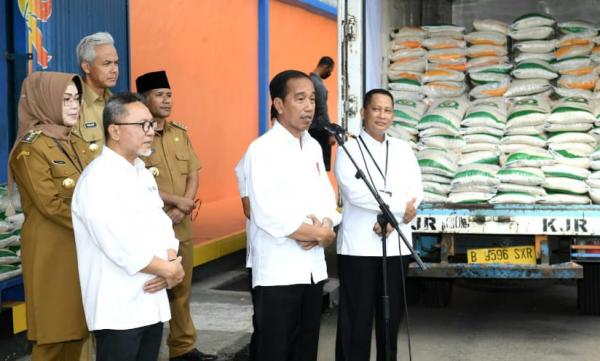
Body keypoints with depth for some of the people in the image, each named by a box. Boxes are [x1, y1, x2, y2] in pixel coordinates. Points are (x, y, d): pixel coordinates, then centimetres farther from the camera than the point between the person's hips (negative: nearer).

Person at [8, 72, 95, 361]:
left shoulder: (76, 143, 12)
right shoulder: (30, 149, -11)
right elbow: (52, 205, -18)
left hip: (82, 248, 7)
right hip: (52, 251, -7)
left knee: (78, 327, 10)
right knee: (55, 330, -2)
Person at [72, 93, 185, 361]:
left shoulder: (142, 173, 13)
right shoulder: (98, 178, -15)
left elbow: (161, 225, 11)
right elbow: (121, 247, -23)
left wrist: (171, 262, -9)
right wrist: (169, 269, -12)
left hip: (152, 301, 8)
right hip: (118, 309, -8)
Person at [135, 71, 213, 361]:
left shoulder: (181, 133, 12)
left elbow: (193, 174, 8)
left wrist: (181, 210, -9)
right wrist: (177, 200, -14)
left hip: (181, 226, 6)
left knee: (182, 290, 14)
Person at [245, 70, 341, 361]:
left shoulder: (313, 147, 12)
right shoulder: (262, 150, -11)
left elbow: (326, 197, 13)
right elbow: (267, 215, -20)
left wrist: (324, 229, -10)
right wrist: (320, 233, -11)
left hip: (314, 267, 7)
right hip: (278, 270, -7)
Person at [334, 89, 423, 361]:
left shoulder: (403, 149, 12)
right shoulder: (349, 149, -2)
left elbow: (415, 191, 2)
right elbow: (356, 193, -16)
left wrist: (392, 219, -14)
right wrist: (399, 207, -11)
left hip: (396, 245, 4)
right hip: (359, 246, -4)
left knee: (391, 318, 11)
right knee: (356, 320, -1)